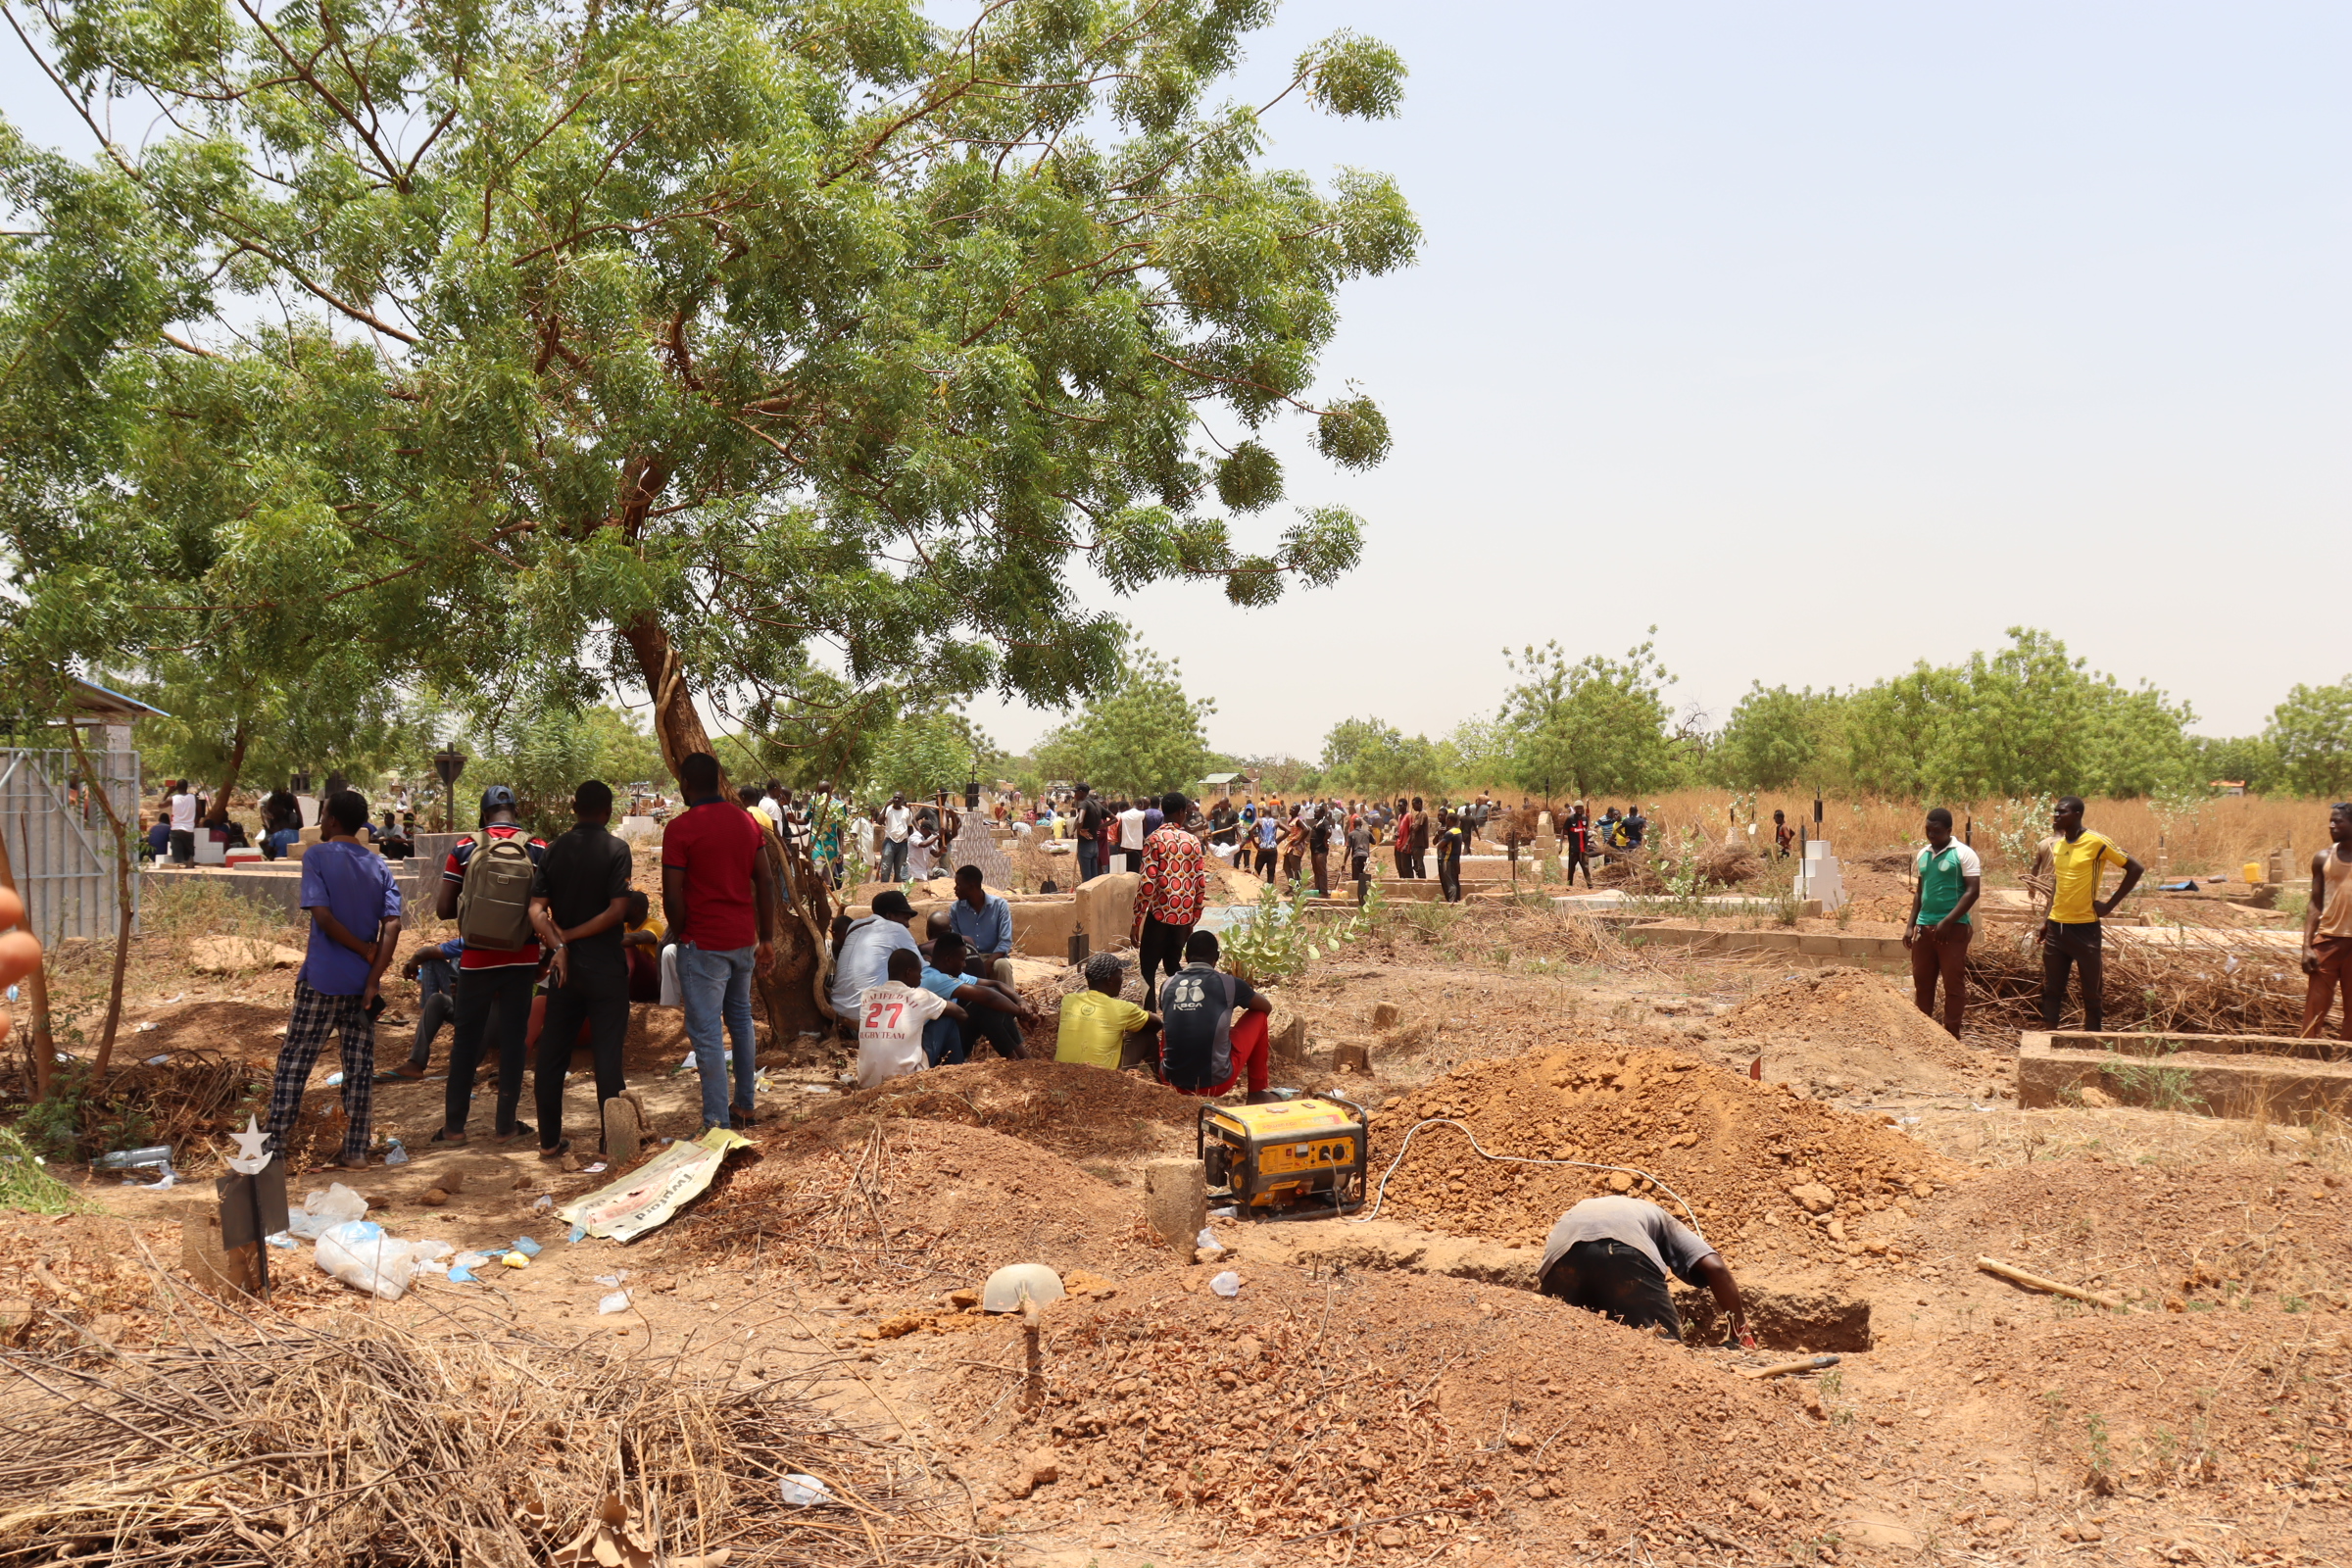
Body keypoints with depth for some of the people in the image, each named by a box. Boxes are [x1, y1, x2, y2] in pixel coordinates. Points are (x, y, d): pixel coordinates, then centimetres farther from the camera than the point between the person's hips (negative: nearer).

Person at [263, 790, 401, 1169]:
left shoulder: (317, 856, -6)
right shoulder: (379, 865, 6)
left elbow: (323, 915, -16)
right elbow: (392, 924, -5)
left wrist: (365, 951, -6)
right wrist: (373, 979, -8)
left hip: (321, 980, -4)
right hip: (362, 982, 4)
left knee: (294, 1060, 6)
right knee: (360, 1066, 7)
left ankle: (274, 1146, 6)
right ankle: (356, 1151, 9)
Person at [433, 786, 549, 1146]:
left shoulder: (464, 850, -3)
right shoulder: (539, 850, -4)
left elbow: (444, 909, -4)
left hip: (476, 959, 0)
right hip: (522, 959, 0)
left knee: (466, 1039, 10)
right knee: (514, 1038, 7)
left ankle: (454, 1125, 15)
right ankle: (505, 1126, 11)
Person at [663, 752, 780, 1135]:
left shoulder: (680, 829, -12)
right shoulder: (747, 821, 5)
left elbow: (672, 897, -14)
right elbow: (766, 882, 6)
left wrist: (680, 935, 4)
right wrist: (767, 938, 11)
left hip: (703, 942, -6)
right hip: (744, 940, 6)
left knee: (706, 1032, -2)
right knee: (741, 1020, 19)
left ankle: (717, 1121, -2)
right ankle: (744, 1106, 26)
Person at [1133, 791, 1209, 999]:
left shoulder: (1154, 839, -8)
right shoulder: (1193, 841, 4)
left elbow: (1147, 883, -14)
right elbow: (1201, 885, 5)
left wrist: (1136, 921, -9)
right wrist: (1193, 920, 15)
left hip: (1159, 913, -4)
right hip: (1184, 917, 4)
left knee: (1148, 969, 3)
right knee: (1173, 967, 17)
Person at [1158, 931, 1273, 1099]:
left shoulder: (1168, 985, 4)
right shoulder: (1227, 983, -5)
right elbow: (1267, 1007, 14)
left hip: (1174, 1083, 4)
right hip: (1216, 1083, -4)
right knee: (1258, 1015, 17)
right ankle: (1257, 1093, 22)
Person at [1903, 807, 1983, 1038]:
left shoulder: (1963, 854, -7)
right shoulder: (1922, 854, 12)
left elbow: (1973, 891, -13)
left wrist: (1947, 921, -19)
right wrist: (1911, 925, 11)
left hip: (1953, 928, -6)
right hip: (1924, 927, 6)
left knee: (1953, 983, 0)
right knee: (1922, 982, 10)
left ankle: (1951, 1036, 7)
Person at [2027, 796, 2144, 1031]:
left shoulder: (2097, 842, -10)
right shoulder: (2054, 844, 9)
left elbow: (2136, 869, -7)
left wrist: (2110, 904, -9)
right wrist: (2045, 921, 13)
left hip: (2085, 927, -6)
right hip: (2056, 927, 6)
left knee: (2091, 993, 3)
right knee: (2051, 990, 8)